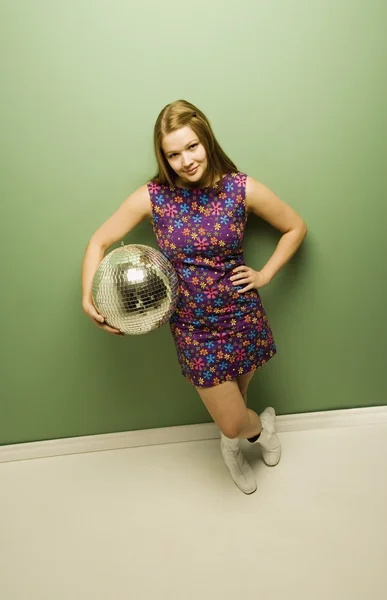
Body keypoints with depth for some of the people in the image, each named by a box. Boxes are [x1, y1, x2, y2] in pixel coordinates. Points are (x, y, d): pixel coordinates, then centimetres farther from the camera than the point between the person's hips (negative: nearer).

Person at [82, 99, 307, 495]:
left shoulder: (242, 189, -10)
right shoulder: (151, 197, -10)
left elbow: (296, 227, 4)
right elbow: (99, 243, -2)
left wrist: (265, 275, -5)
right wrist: (88, 299, -15)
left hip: (243, 318, 1)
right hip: (193, 328, 0)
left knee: (234, 399, 20)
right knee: (233, 422, 5)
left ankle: (232, 445, 58)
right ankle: (263, 425, 44)